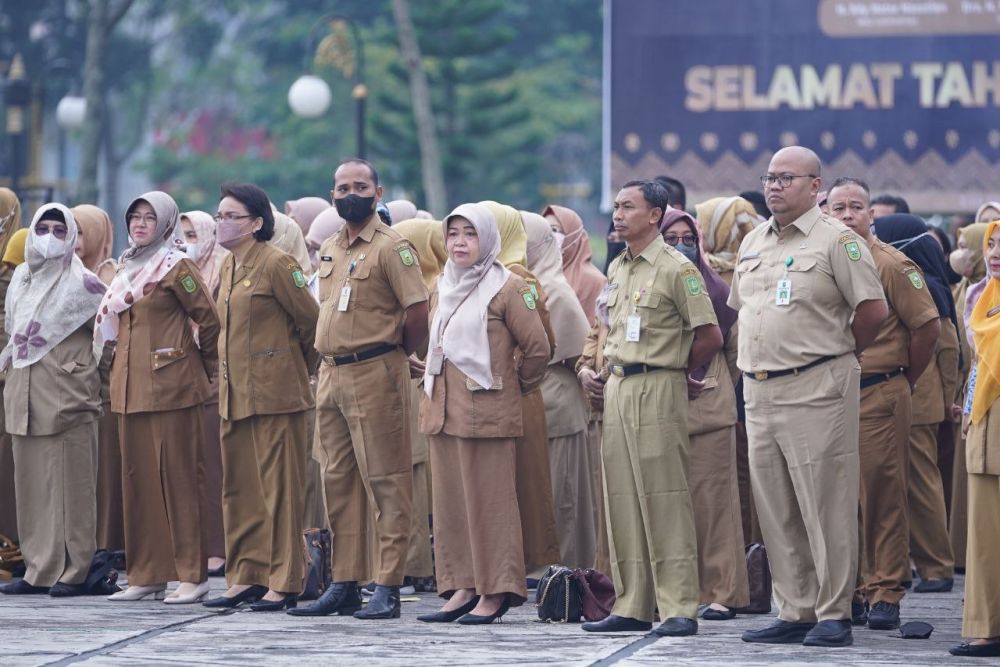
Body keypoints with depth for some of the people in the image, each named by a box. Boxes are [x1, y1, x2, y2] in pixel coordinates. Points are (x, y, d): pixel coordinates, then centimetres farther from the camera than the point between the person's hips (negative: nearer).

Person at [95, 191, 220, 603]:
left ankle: (191, 575, -4)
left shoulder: (175, 267, -6)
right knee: (138, 477, 6)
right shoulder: (127, 268, 16)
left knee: (179, 476, -6)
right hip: (131, 386, 7)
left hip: (170, 384, -7)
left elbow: (209, 320, -5)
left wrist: (207, 371, 4)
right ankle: (146, 575, 10)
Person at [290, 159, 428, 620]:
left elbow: (418, 311, -14)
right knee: (338, 481, 10)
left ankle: (387, 587, -5)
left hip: (375, 375, -8)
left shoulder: (391, 247, -9)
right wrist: (330, 362, 15)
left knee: (385, 482, -5)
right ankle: (344, 584, 15)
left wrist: (394, 353, -1)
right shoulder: (329, 250, 15)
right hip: (331, 375, 8)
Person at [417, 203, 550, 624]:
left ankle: (495, 592, -1)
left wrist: (517, 385, 3)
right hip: (443, 410, 7)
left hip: (486, 410, -7)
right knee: (450, 501, 7)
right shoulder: (442, 289, 15)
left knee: (489, 501, -5)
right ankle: (461, 588, 12)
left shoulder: (506, 288, -7)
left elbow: (537, 347, -8)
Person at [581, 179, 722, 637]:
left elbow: (710, 336, -9)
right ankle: (632, 605, 12)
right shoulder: (616, 269, 15)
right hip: (617, 388, 8)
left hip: (657, 390, -8)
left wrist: (675, 371, 1)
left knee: (665, 498, -8)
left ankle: (679, 608, -7)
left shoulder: (676, 269, -8)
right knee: (622, 497, 7)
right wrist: (608, 368, 13)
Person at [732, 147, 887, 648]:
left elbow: (873, 309, -10)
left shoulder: (836, 240, -7)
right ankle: (793, 612, 15)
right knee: (775, 511, 9)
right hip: (759, 391, 7)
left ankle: (833, 615, -3)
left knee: (826, 506, -6)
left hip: (815, 390, -7)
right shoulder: (753, 243, 15)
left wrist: (842, 352, 1)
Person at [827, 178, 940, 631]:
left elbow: (927, 326, -3)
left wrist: (903, 379, 5)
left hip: (879, 396, -5)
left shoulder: (890, 264, -6)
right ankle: (850, 590, 13)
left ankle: (885, 594, -1)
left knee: (882, 496, -4)